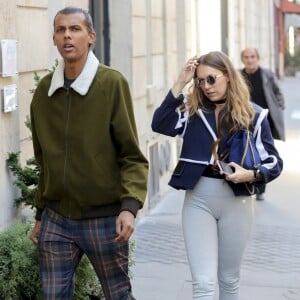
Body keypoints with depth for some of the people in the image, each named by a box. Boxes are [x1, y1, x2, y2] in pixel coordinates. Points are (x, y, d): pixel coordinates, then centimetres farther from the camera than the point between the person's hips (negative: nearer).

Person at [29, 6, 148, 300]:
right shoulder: (44, 90, 7)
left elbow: (132, 155, -10)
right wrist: (40, 213, 15)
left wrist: (130, 206, -22)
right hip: (56, 219, 4)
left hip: (104, 218, -4)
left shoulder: (112, 83, -8)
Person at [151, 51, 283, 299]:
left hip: (236, 201, 0)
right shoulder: (192, 110, 2)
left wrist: (251, 175, -19)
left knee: (229, 279, 16)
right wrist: (180, 84, -17)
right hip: (198, 199, 0)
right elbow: (159, 125, -16)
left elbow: (274, 162, 1)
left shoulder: (253, 114, -1)